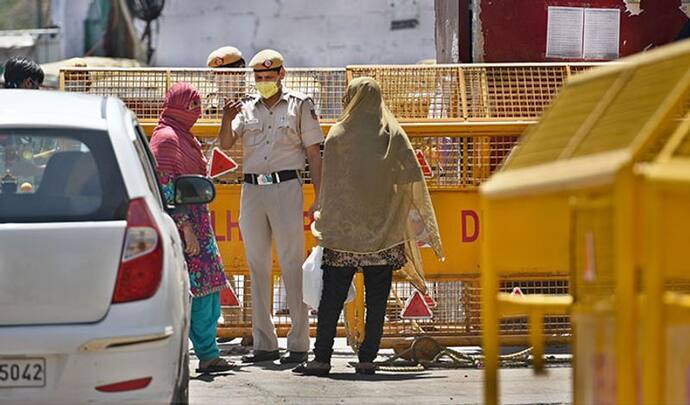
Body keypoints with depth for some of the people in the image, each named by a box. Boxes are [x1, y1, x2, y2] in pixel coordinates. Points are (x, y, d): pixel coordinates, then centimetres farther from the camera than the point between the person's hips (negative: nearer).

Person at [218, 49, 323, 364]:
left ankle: (298, 344, -6)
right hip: (252, 190, 4)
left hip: (286, 188, -4)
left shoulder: (300, 105, 5)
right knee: (258, 267, 6)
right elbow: (226, 144, 1)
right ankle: (264, 344, 10)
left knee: (292, 266, -7)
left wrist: (320, 198, -4)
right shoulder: (247, 109, 14)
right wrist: (227, 122, -20)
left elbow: (314, 153, 3)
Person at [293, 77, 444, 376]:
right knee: (376, 297, 5)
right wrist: (423, 224, 7)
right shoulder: (394, 134, 2)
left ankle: (322, 358, -2)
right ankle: (367, 358, 2)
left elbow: (328, 183, 0)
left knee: (332, 296, 2)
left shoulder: (338, 134, -1)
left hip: (343, 228, -1)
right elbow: (413, 179, -1)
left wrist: (323, 221, 6)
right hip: (383, 229, 1)